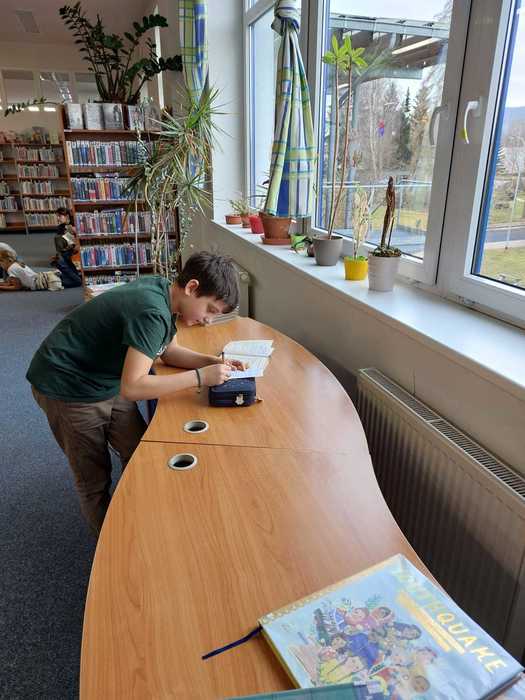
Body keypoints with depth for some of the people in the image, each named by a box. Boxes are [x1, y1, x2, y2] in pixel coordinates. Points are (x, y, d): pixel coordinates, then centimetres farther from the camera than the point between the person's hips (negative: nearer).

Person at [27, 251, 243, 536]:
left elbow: (169, 351, 8)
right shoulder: (152, 313, -32)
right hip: (68, 388, -8)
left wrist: (213, 362, -6)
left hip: (106, 383, 8)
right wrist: (200, 377, -29)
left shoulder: (161, 289, -5)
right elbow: (132, 388, -35)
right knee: (94, 479, 8)